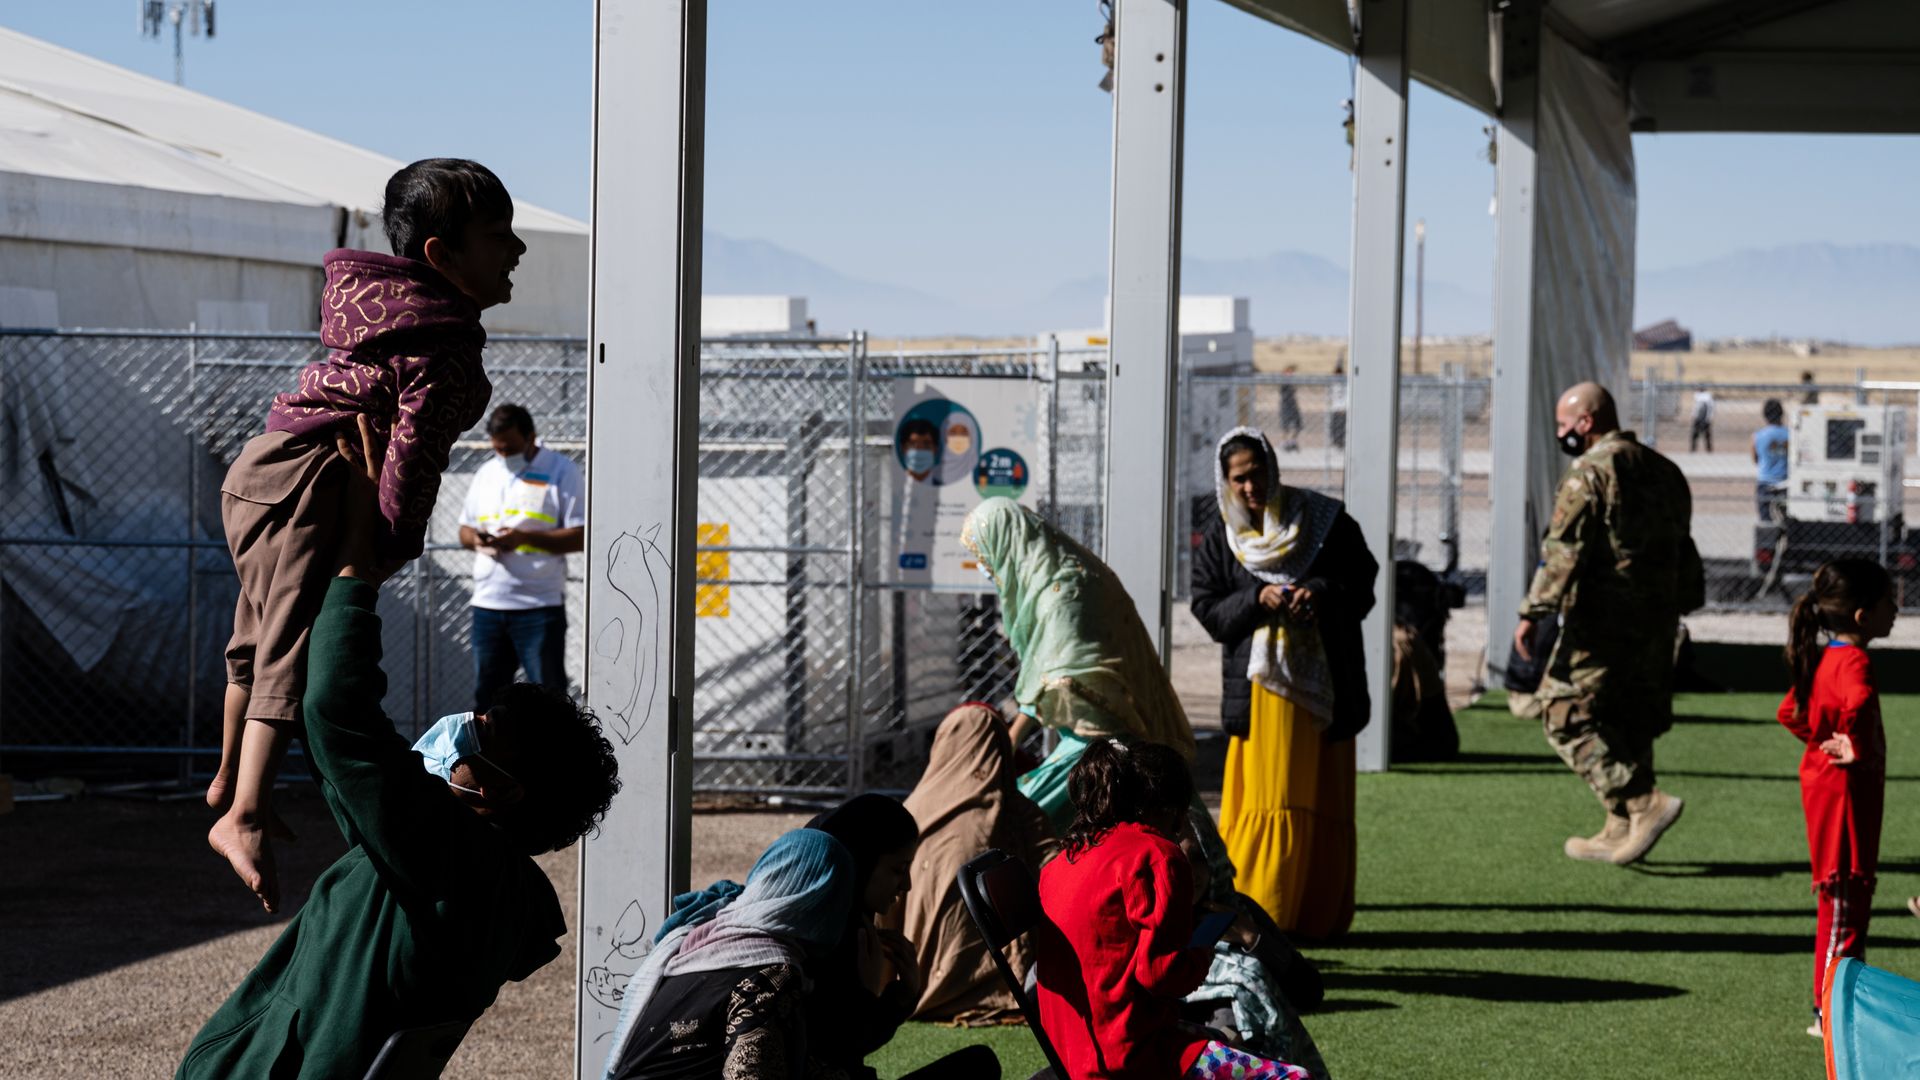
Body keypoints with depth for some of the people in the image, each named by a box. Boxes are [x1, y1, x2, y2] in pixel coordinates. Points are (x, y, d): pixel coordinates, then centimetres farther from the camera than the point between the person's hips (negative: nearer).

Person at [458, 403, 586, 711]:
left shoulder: (561, 471, -4)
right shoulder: (486, 473, 15)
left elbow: (581, 536, -9)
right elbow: (465, 527, 22)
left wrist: (524, 537, -19)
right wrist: (475, 539, -3)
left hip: (540, 606, -6)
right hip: (488, 602, 6)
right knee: (486, 693, 10)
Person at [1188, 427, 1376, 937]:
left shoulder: (1324, 521, 4)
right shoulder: (1219, 538, 6)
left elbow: (1362, 583, 5)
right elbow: (1208, 610, 2)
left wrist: (1323, 594, -14)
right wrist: (1258, 600, -15)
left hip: (1325, 680, 1)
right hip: (1261, 681, -1)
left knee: (1325, 803, 3)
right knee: (1267, 798, -7)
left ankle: (1321, 918, 12)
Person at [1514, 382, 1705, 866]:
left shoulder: (1589, 472, -11)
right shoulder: (1664, 471, 15)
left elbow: (1563, 549, -19)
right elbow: (1681, 549, 21)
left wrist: (1533, 612, -18)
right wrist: (1677, 609, 28)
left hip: (1602, 623, -8)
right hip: (1655, 622, 8)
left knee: (1566, 715, -4)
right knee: (1629, 722, 14)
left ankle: (1644, 802, -15)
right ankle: (1621, 831, 17)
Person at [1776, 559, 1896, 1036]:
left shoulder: (1824, 658, 10)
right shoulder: (1853, 662, -20)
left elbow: (1790, 711, 21)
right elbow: (1858, 705, -42)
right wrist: (1858, 750, -27)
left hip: (1822, 778, 10)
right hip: (1846, 787, -10)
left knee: (1850, 895, 17)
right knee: (1846, 894, -5)